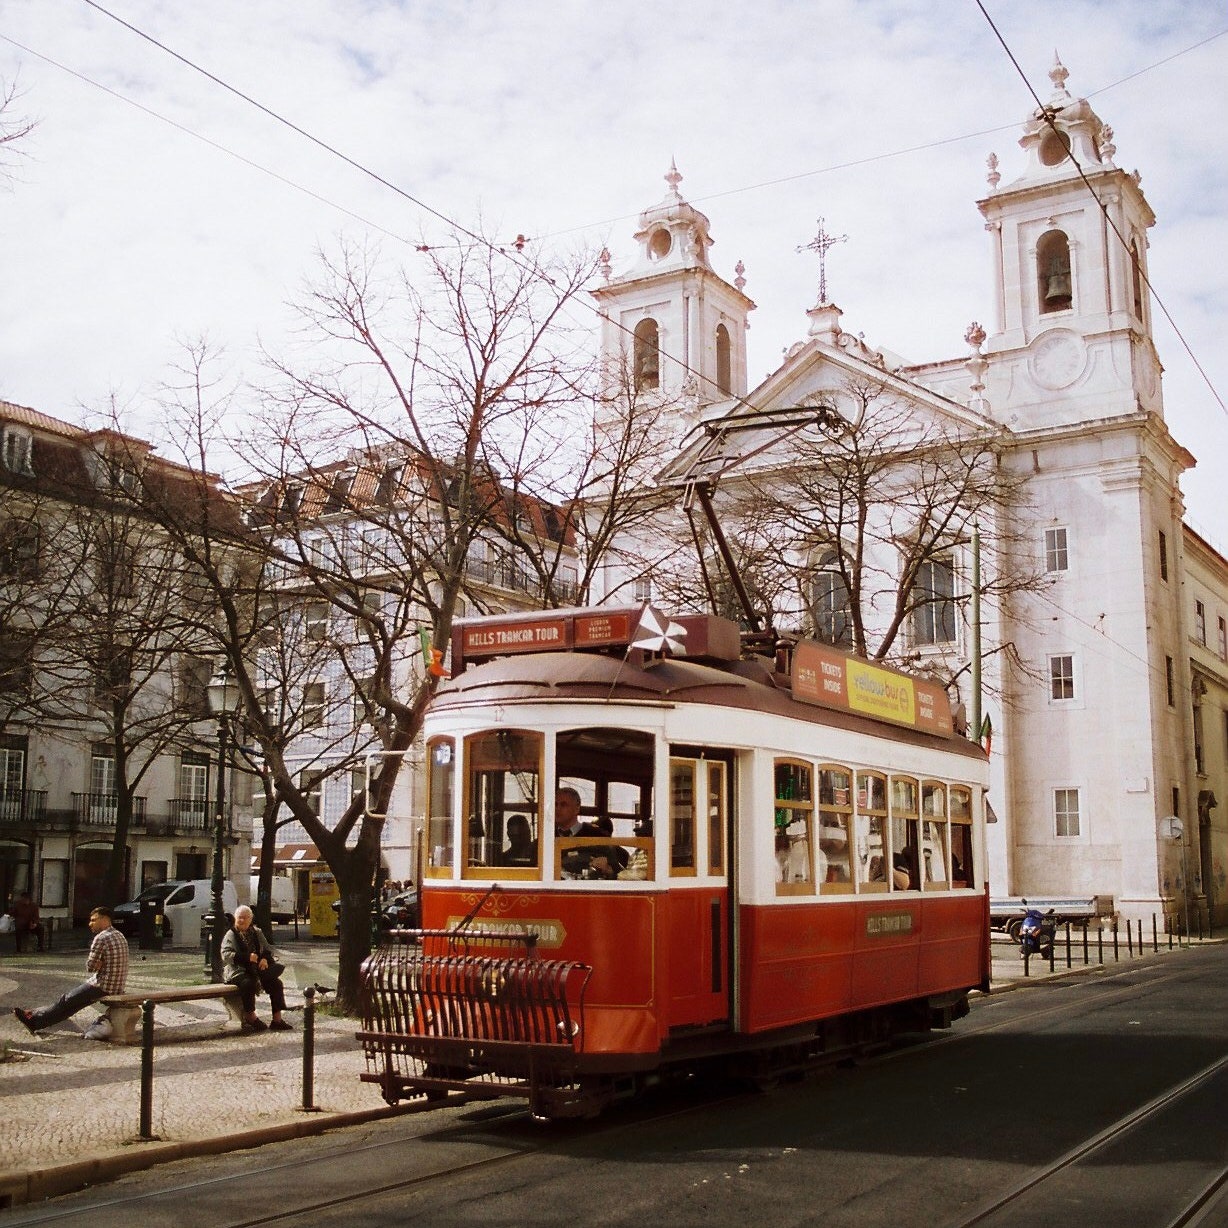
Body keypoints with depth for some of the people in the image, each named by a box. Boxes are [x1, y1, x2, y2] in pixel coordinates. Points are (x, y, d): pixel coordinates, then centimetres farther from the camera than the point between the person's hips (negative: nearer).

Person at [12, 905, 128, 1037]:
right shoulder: (119, 936, 13)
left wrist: (95, 964, 4)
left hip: (103, 986, -9)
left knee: (67, 1000, 6)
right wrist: (97, 964, 4)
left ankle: (35, 1021, 19)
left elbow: (90, 966, -15)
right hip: (118, 985, 9)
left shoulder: (101, 938, -17)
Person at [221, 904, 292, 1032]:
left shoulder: (256, 932, 17)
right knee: (248, 983, -36)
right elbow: (226, 954, -14)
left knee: (276, 983, -15)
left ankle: (277, 1019, -11)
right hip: (238, 971, -5)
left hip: (257, 969, 5)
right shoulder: (230, 935, 1)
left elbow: (268, 949, 18)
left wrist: (265, 958, -7)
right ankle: (251, 1017, -19)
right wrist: (247, 957, -25)